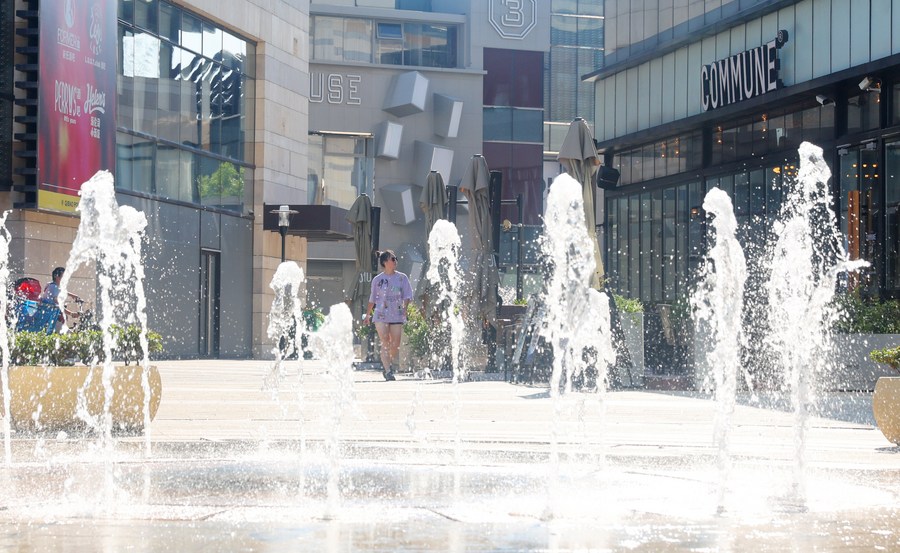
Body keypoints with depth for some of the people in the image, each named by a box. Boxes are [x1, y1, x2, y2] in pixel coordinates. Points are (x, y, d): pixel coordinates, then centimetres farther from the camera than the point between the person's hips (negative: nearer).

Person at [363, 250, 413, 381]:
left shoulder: (402, 277, 6)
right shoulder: (377, 280, 5)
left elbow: (407, 295, 3)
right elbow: (372, 299, 15)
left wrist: (404, 307, -14)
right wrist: (368, 315, 18)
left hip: (397, 315, 1)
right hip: (381, 315, -1)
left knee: (395, 345, 3)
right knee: (385, 344, -11)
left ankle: (390, 368, 24)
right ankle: (388, 371, -12)